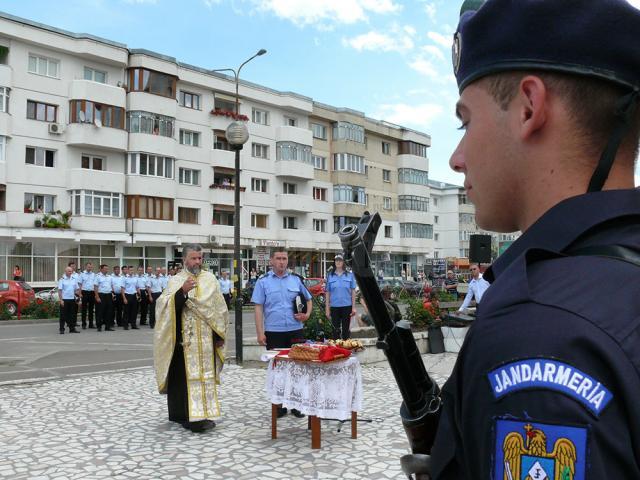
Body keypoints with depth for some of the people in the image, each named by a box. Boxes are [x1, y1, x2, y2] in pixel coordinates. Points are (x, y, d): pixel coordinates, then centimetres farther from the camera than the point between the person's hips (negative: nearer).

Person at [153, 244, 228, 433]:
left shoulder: (210, 278, 8)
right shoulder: (176, 281, -1)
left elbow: (220, 308, 10)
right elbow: (164, 305, -13)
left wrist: (219, 334, 7)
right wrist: (182, 292, -26)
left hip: (206, 339, 3)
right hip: (184, 338, -3)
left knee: (205, 375, 5)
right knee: (185, 375, -2)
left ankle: (203, 414, 12)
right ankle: (182, 414, 6)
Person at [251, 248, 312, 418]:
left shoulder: (296, 279, 7)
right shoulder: (263, 281, 1)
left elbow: (308, 299, 19)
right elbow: (258, 308, -2)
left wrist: (307, 314, 0)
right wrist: (260, 332, -9)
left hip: (295, 330, 2)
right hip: (273, 332, -2)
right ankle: (279, 405, 20)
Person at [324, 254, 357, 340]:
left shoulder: (350, 275, 4)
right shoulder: (330, 276, 5)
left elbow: (353, 292, 4)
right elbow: (327, 293, 6)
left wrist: (353, 307, 0)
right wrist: (327, 308, 2)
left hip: (347, 306, 0)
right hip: (334, 306, 0)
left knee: (346, 329, 8)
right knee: (335, 330, 5)